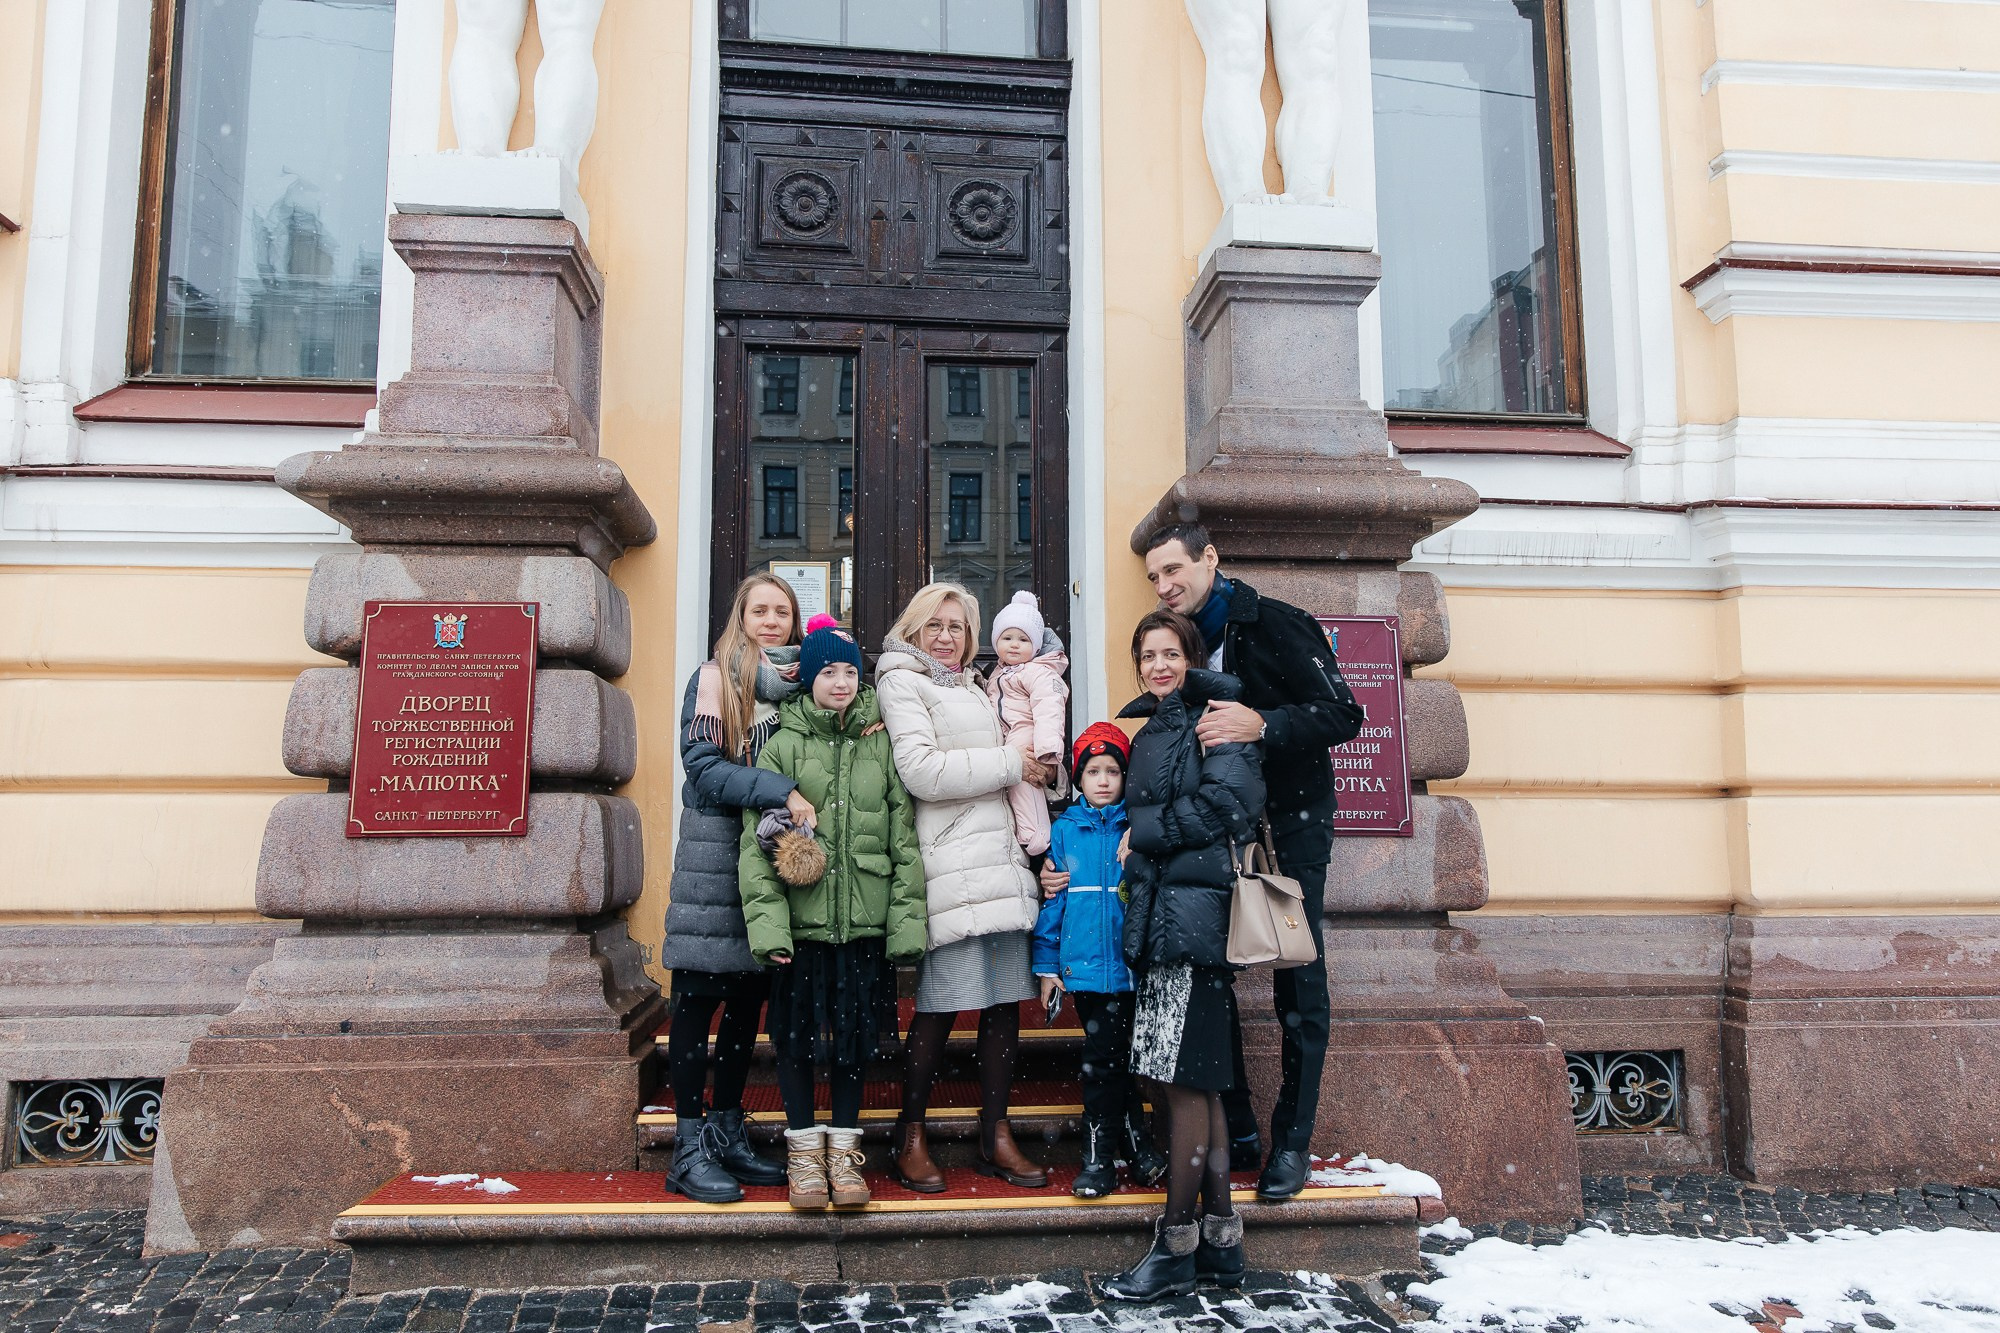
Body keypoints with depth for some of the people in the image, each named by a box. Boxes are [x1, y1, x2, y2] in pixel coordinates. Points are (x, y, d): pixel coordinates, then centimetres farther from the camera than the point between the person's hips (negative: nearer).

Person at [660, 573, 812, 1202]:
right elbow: (703, 767, -13)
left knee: (747, 1002, 10)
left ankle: (727, 1137, 20)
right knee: (698, 1001, -3)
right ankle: (689, 1151, 4)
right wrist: (780, 792, -22)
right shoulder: (714, 678, -2)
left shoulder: (798, 683, 15)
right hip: (715, 852, -6)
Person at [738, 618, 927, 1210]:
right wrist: (767, 920, -14)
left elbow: (904, 841, 4)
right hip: (800, 922, -1)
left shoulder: (880, 745, 6)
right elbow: (756, 839, -5)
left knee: (855, 1034, 9)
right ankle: (804, 1150, 23)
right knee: (797, 1032, 6)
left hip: (864, 923, 2)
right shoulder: (783, 744, 0)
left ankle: (843, 1150, 24)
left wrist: (906, 920, -3)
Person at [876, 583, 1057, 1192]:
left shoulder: (974, 688, 27)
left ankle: (995, 1136, 15)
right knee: (942, 1004, -7)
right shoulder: (902, 683, 1)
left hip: (1000, 858, 8)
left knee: (1005, 998, 6)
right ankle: (910, 1138, 7)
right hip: (952, 864, -8)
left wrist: (1035, 766, 15)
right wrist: (1010, 763, -8)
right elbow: (922, 771, -14)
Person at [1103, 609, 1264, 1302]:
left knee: (1183, 1080, -5)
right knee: (1195, 1081, 11)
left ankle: (1177, 1245, 5)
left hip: (1195, 912, -9)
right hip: (1157, 913, 9)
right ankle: (1221, 1237, 19)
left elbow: (1232, 798, -17)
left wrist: (1143, 834, -8)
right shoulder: (1150, 732, 22)